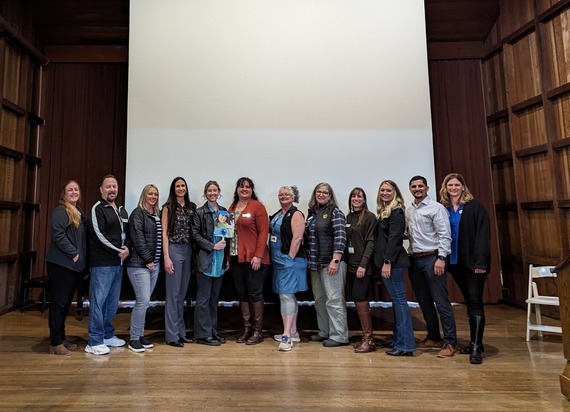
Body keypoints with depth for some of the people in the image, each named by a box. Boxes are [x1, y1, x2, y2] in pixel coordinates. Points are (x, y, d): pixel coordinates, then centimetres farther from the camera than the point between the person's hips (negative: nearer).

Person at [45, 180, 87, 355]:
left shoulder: (79, 212, 16)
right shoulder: (61, 211, -10)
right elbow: (58, 235, -20)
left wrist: (82, 257, 9)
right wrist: (74, 253, -17)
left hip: (75, 265, 8)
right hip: (61, 263, -8)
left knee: (66, 302, 15)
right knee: (58, 303, -1)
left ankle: (61, 338, 25)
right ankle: (55, 343, 8)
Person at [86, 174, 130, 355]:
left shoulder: (122, 211, 17)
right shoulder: (97, 209, -6)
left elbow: (127, 233, 18)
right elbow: (100, 236, -15)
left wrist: (128, 249, -2)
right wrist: (120, 251, -12)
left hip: (118, 262, 8)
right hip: (102, 263, -7)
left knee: (112, 301, 14)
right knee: (98, 301, -3)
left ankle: (108, 335, 26)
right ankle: (95, 342, 5)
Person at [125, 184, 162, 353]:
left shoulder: (158, 214, 15)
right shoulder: (138, 213, -5)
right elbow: (138, 239, -12)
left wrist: (155, 261, 9)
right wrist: (148, 260, -12)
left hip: (154, 264, 7)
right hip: (139, 264, -7)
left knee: (145, 301, 11)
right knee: (143, 300, -9)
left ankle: (140, 335, 22)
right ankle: (134, 339, 4)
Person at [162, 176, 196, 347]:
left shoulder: (192, 207, 11)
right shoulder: (168, 207, -1)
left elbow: (195, 231, 11)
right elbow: (164, 233, -6)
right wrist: (166, 257, -12)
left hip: (188, 250, 5)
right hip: (174, 250, -5)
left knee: (182, 293, 12)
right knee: (173, 294, 0)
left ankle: (181, 331, 22)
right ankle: (172, 335, 9)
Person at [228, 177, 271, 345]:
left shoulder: (257, 206, -6)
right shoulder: (232, 207, 12)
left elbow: (263, 232, -10)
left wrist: (258, 256, -16)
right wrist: (228, 256, 9)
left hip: (254, 258, -6)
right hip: (236, 258, 6)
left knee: (255, 294, 2)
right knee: (242, 294, 12)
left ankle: (257, 331, 15)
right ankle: (246, 328, 25)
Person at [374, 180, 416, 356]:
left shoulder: (396, 212, -9)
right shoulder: (384, 211, 18)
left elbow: (394, 238, -17)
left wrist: (387, 262, -21)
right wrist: (383, 262, 15)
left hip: (393, 262, -10)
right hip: (386, 261, 10)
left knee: (399, 299, -7)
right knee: (396, 300, 13)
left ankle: (406, 345, -1)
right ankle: (398, 339, 22)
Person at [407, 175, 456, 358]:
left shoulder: (436, 208, -4)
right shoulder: (409, 211, 14)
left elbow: (445, 235, -11)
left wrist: (441, 258, -17)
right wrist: (411, 255, 0)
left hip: (432, 258, -6)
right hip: (415, 260, 7)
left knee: (441, 302, -4)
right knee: (424, 302, 13)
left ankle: (450, 343, 7)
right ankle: (434, 339, 26)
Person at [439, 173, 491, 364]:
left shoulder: (475, 206, -5)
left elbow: (483, 234, -11)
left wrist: (481, 261, -19)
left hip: (474, 262, -5)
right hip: (455, 262, 5)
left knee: (475, 301, -5)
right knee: (469, 302, 14)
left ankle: (477, 347, -1)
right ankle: (474, 342, 24)